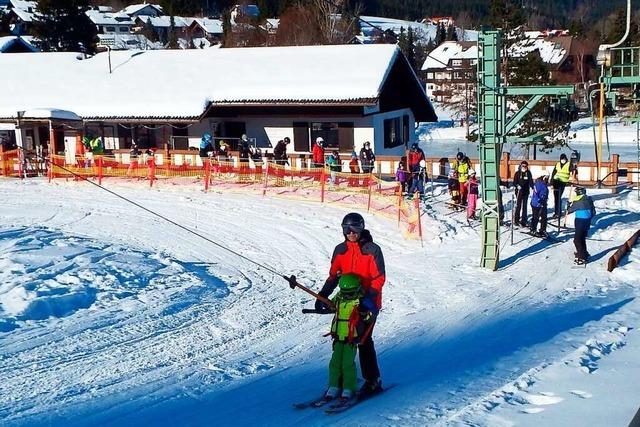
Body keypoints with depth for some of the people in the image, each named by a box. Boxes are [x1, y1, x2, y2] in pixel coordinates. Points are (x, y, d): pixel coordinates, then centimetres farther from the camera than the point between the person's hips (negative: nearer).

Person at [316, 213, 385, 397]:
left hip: (368, 303, -5)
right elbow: (333, 276, 12)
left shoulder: (372, 249, -7)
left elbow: (379, 278, -10)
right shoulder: (341, 250, 7)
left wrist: (369, 297, -23)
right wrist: (322, 296, 0)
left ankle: (373, 381, 5)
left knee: (363, 340, -7)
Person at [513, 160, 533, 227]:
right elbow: (514, 182, -1)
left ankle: (523, 221, 9)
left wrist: (533, 187, -18)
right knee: (518, 206, -2)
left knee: (524, 206, 4)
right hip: (519, 191, -2)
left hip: (526, 192, 2)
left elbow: (531, 181, 0)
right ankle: (516, 220, 9)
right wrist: (517, 186, -22)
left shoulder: (528, 173, 4)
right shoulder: (517, 173, -1)